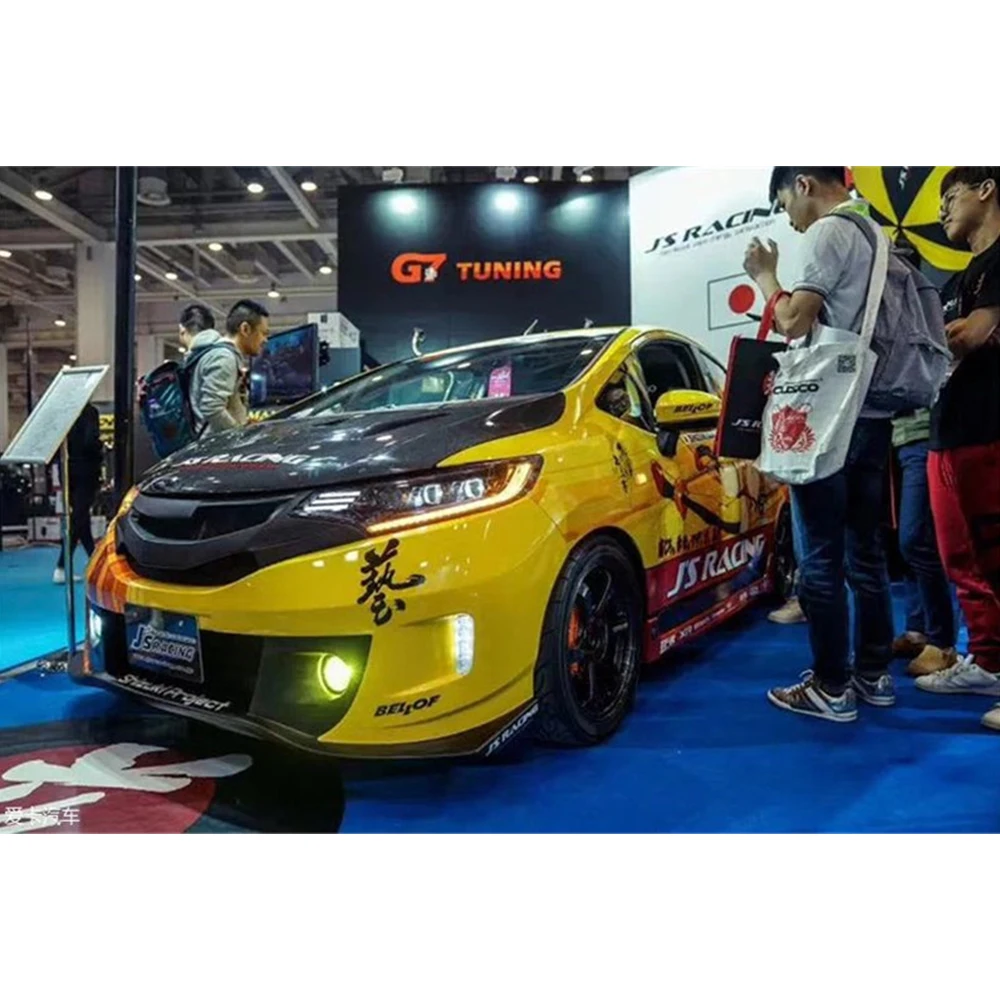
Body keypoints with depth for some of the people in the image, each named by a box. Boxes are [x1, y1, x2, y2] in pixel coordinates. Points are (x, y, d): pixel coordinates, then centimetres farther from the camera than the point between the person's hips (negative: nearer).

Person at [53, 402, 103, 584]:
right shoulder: (89, 411, -13)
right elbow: (91, 441, -23)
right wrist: (101, 452, -4)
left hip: (68, 470, 6)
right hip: (85, 471, -6)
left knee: (79, 518, 14)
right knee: (78, 520, -3)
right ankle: (61, 569, -5)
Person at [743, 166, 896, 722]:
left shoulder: (828, 232, -7)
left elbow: (793, 323, -14)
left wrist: (765, 275, 1)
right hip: (873, 414, 9)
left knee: (821, 557, -4)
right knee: (865, 552, 13)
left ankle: (832, 688, 2)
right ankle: (874, 673, 21)